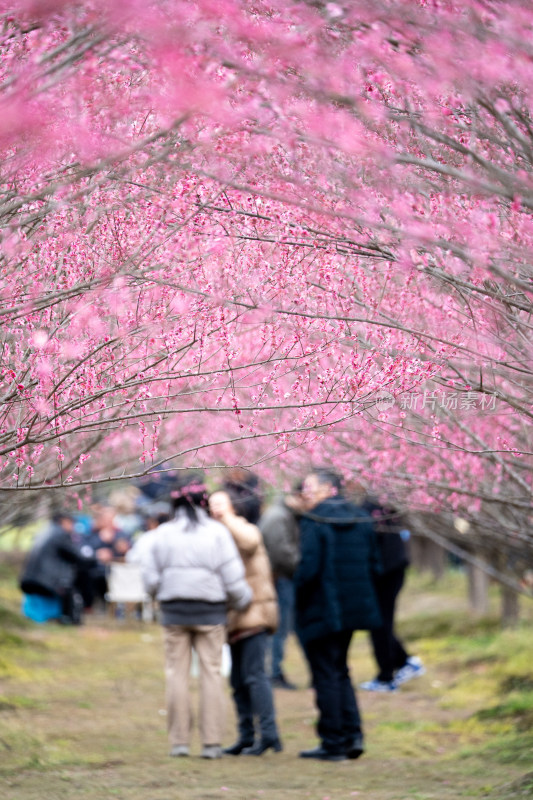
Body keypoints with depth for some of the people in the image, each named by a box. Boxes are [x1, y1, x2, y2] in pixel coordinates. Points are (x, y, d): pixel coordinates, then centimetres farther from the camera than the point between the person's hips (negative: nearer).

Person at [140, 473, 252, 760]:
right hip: (210, 611, -1)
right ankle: (211, 742, 1)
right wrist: (243, 601, 12)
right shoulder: (217, 532, -5)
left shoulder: (161, 534, 0)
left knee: (177, 674, 6)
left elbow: (150, 578, 0)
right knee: (211, 672, 4)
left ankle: (179, 741, 6)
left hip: (173, 610, 1)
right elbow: (233, 578, -5)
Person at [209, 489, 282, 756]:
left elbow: (248, 541, -31)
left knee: (254, 674, -14)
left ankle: (268, 734, -14)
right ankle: (246, 737, 13)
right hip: (236, 619, 9)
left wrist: (227, 517, -22)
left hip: (253, 615, -9)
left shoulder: (247, 530, -5)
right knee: (238, 681, 8)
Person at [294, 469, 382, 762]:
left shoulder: (314, 522, -16)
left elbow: (309, 568, -22)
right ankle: (352, 735, 14)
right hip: (354, 607, 7)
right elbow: (373, 564, 9)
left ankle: (332, 743, 5)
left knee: (326, 677, 2)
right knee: (339, 672, 20)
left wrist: (298, 593, -5)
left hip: (321, 610, -7)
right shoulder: (360, 518, 7)